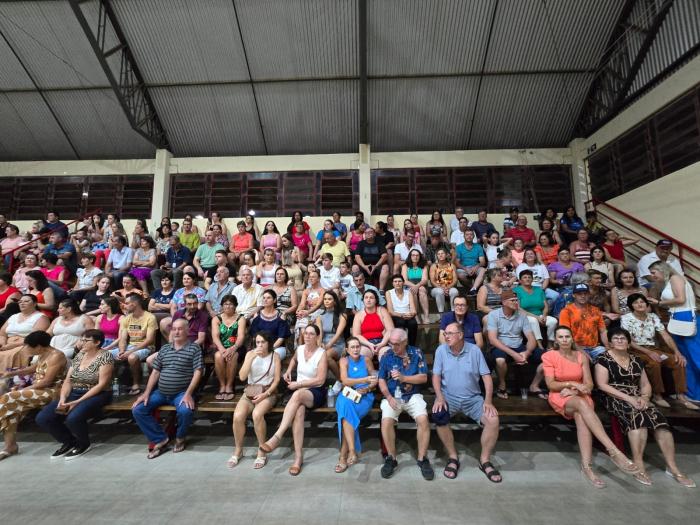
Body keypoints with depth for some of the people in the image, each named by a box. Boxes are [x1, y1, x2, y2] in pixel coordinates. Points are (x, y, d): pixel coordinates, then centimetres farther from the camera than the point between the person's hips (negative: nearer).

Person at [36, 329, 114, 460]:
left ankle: (83, 444, 2)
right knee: (42, 418, -9)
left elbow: (101, 384, -17)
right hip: (74, 394, 7)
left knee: (73, 418, -32)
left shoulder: (105, 357, -12)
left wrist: (77, 402, -20)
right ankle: (69, 441, 14)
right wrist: (62, 399, -9)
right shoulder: (79, 355, 9)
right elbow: (68, 381, 8)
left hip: (96, 396, -7)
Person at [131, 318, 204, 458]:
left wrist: (188, 394, -20)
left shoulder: (194, 348, -4)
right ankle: (161, 439, 1)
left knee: (185, 411, -32)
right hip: (160, 392, 6)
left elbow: (197, 372, -10)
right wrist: (146, 393, 0)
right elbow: (155, 372, 11)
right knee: (137, 410, -12)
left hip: (182, 392, -5)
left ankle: (180, 437, 3)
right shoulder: (164, 348, 12)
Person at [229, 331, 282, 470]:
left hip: (268, 392, -2)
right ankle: (238, 450, 1)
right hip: (250, 392, 3)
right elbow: (242, 377, -8)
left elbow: (276, 380, -3)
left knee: (257, 414, -32)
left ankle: (262, 452, -13)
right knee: (237, 416, -24)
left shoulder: (275, 356, -1)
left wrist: (265, 394, -17)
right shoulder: (250, 354, 3)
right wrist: (252, 357, -17)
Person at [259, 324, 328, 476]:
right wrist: (288, 371, 13)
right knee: (298, 412, -32)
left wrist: (298, 384, -14)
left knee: (298, 395, -38)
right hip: (299, 392, 4)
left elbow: (320, 380, -14)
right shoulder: (299, 349, 5)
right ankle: (298, 456, -28)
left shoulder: (322, 354, -10)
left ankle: (277, 437, -36)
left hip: (316, 393, -4)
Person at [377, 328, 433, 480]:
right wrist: (389, 397, -14)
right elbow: (381, 380, 1)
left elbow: (424, 378, -3)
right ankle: (391, 458, -3)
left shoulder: (416, 353, 0)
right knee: (386, 421, -26)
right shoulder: (386, 356, 2)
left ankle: (422, 458, -4)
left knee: (423, 419, -26)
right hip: (392, 396, 1)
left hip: (413, 396, 0)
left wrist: (403, 378, -15)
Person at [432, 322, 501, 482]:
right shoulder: (441, 350, -3)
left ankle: (485, 460, 1)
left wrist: (488, 401, -12)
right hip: (448, 397, -1)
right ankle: (453, 457, -7)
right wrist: (439, 397, -17)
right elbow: (436, 376, -2)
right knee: (438, 417, -29)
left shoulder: (474, 350, -3)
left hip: (473, 398, 1)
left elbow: (486, 376, -1)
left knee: (493, 419, -21)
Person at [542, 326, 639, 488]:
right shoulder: (549, 356, -4)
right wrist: (571, 384, -20)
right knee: (581, 404, -36)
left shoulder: (581, 356, 6)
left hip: (580, 395, 2)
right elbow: (550, 385, -8)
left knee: (581, 416, -33)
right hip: (559, 396, -2)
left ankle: (586, 465, -37)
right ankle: (614, 451, -42)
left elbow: (589, 384, 3)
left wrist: (574, 390, -15)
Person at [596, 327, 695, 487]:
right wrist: (628, 398, -17)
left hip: (637, 398, 5)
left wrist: (644, 397, -6)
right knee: (638, 415, -32)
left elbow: (646, 384, 15)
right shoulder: (604, 359, -3)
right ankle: (638, 465, -26)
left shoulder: (636, 361, 16)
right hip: (615, 399, -5)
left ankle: (672, 467, -12)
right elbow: (602, 385, -10)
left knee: (659, 419, -21)